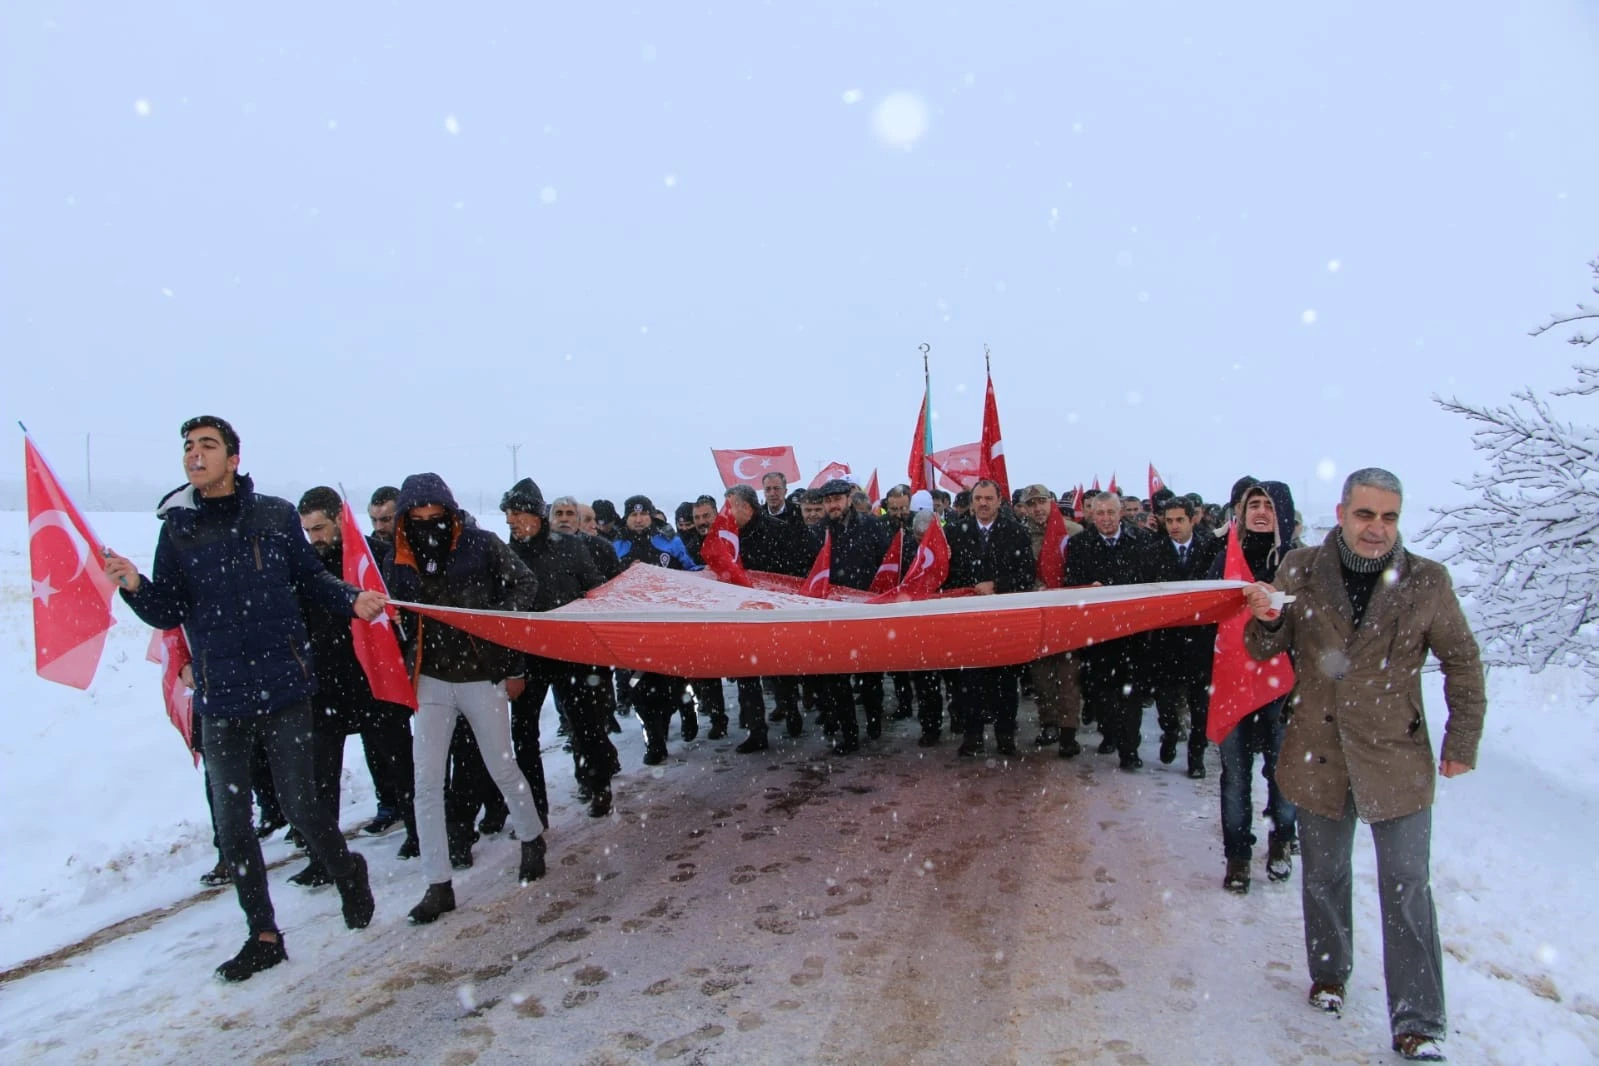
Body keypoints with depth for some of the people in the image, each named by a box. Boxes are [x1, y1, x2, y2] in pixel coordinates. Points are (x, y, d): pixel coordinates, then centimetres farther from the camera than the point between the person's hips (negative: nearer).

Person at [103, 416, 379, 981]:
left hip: (284, 687, -2)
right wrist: (135, 585, -16)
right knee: (231, 821, 10)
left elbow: (311, 577, 9)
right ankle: (264, 936, 26)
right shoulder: (177, 528, 3)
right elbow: (169, 613, 3)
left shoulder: (276, 516, -1)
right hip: (220, 697, 3)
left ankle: (348, 871, 34)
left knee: (299, 806, 2)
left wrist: (352, 599, -8)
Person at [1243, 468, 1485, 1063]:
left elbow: (1462, 662, 5)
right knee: (1323, 875, 16)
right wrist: (1266, 619, -19)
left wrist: (1462, 741, 4)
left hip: (1397, 759, -1)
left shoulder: (1426, 581, -7)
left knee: (1407, 890, 0)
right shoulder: (1300, 571, -4)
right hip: (1317, 755, 2)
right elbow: (1264, 651, 3)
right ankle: (1328, 973, 37)